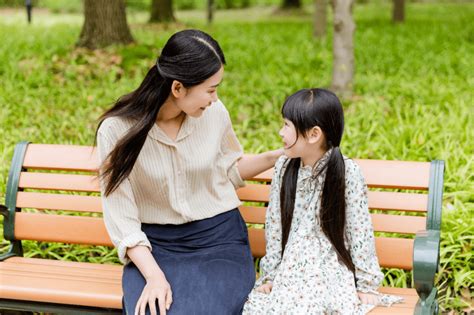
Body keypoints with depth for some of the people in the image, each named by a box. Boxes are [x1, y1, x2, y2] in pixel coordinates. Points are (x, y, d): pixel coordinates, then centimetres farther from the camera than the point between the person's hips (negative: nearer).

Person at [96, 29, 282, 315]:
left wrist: (277, 156, 3)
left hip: (219, 239, 1)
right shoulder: (116, 130, -12)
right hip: (154, 246, -1)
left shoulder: (215, 113, -3)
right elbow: (120, 216, -11)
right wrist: (154, 275, -21)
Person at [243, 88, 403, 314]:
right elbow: (274, 224, 7)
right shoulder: (283, 167, 2)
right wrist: (269, 273, 6)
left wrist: (365, 284, -4)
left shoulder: (347, 172, -10)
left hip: (331, 269, -4)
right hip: (290, 268, 4)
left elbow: (360, 230, -6)